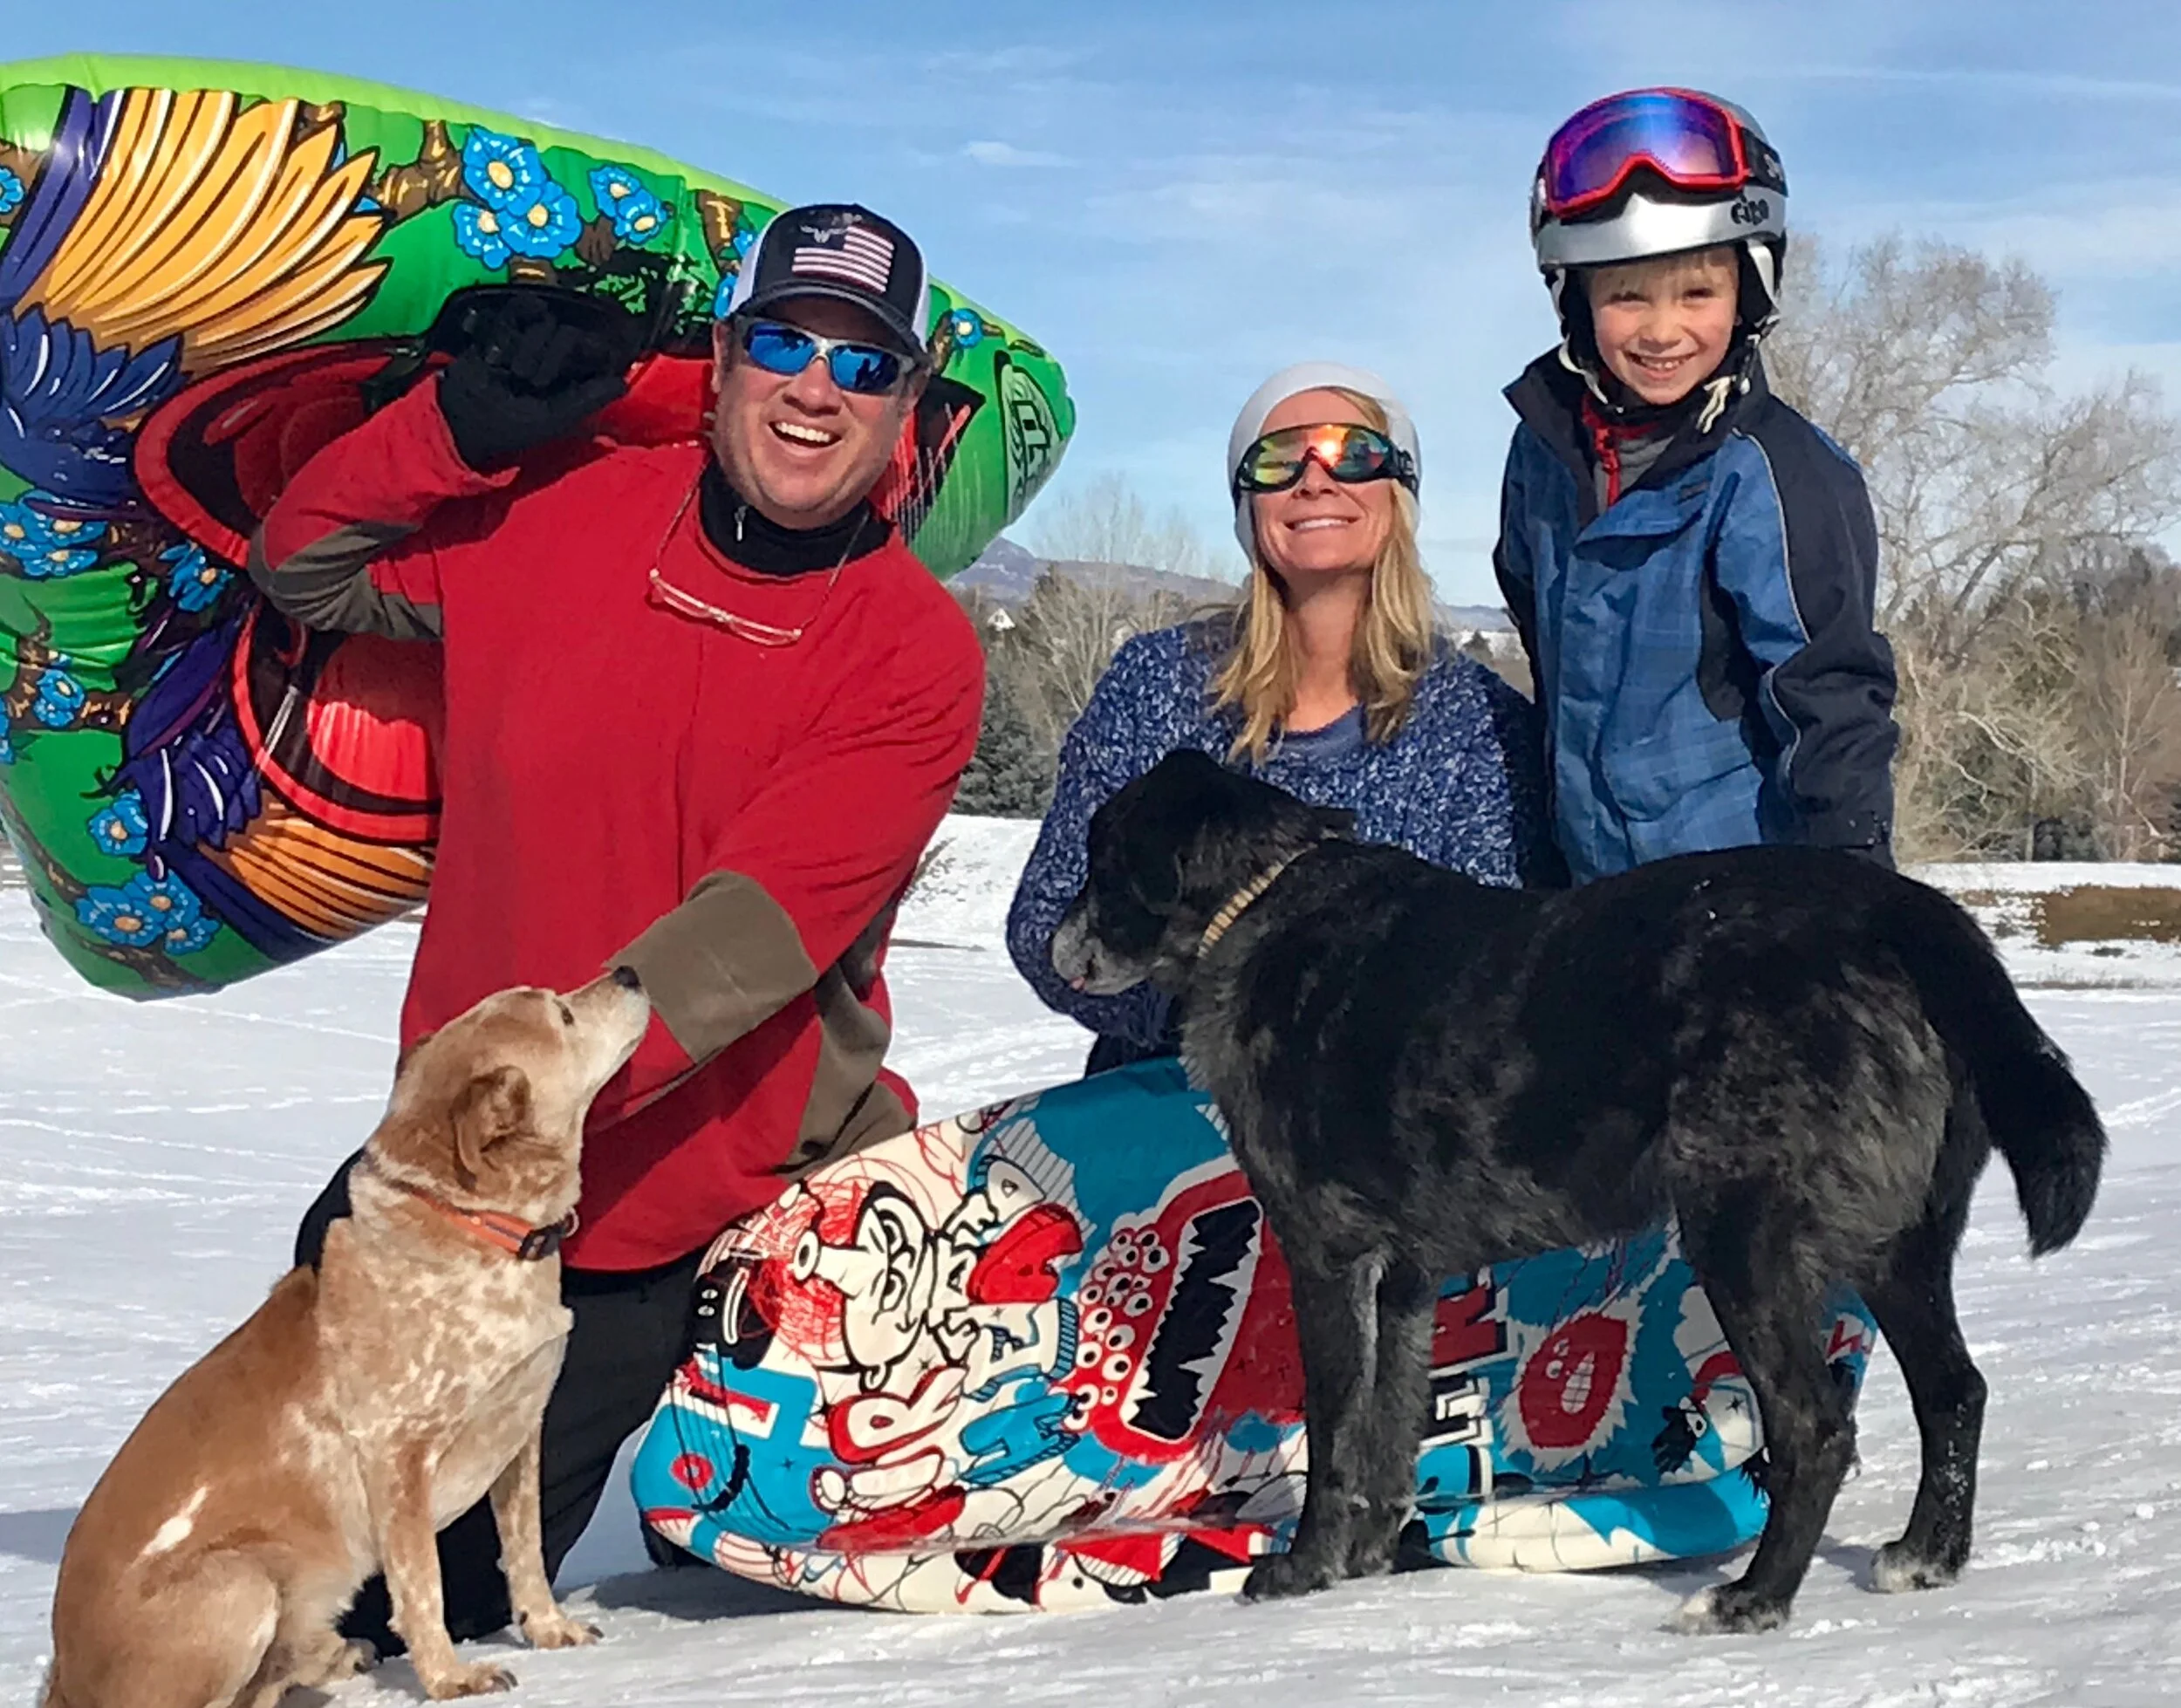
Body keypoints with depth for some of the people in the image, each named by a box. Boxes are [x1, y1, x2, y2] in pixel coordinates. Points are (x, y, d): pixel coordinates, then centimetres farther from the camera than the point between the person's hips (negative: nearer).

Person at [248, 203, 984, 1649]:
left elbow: (752, 931, -23)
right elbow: (306, 571, 9)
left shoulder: (919, 658, -14)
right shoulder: (561, 514, -3)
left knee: (440, 1598, 3)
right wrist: (465, 423, -7)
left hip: (674, 1207, -3)